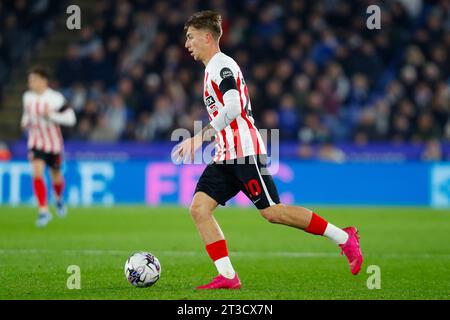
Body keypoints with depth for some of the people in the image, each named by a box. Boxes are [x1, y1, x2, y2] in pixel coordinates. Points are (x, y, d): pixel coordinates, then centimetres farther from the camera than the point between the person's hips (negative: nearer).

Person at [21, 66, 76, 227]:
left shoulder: (55, 98, -16)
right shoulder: (27, 97, -1)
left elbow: (70, 118, -16)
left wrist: (51, 115, -28)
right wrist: (25, 122, -2)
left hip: (53, 143, -2)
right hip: (36, 142, 2)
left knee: (55, 177, 14)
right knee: (37, 173, -19)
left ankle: (58, 199, 49)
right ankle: (43, 211, -17)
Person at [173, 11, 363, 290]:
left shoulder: (221, 65, -9)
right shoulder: (214, 68, 22)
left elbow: (233, 107, -23)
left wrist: (201, 136, -26)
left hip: (245, 152, -10)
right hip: (226, 156, 10)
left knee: (272, 212, -11)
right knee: (199, 208, -5)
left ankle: (344, 238, 0)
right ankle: (227, 276, -9)